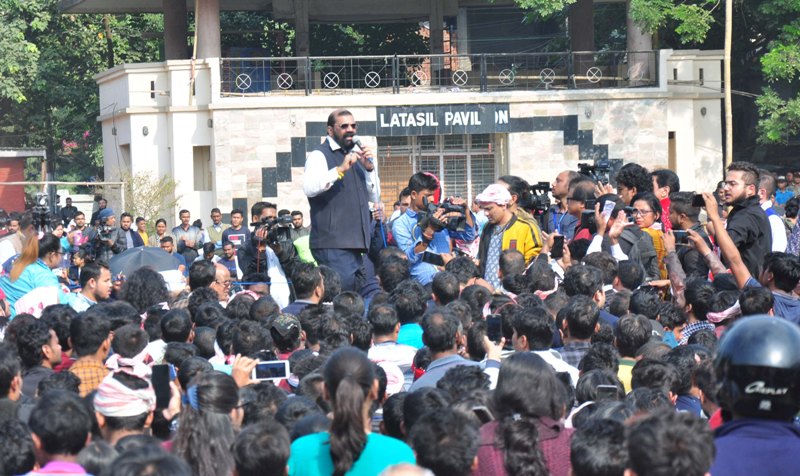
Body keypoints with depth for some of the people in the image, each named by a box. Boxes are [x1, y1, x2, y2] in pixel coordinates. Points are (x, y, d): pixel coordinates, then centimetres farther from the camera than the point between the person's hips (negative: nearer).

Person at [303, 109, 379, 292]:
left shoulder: (355, 156, 21)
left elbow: (373, 196, 21)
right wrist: (340, 170, -27)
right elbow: (309, 188, -21)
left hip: (355, 243, 8)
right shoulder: (320, 155, -3)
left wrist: (368, 168, 5)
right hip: (332, 244, -8)